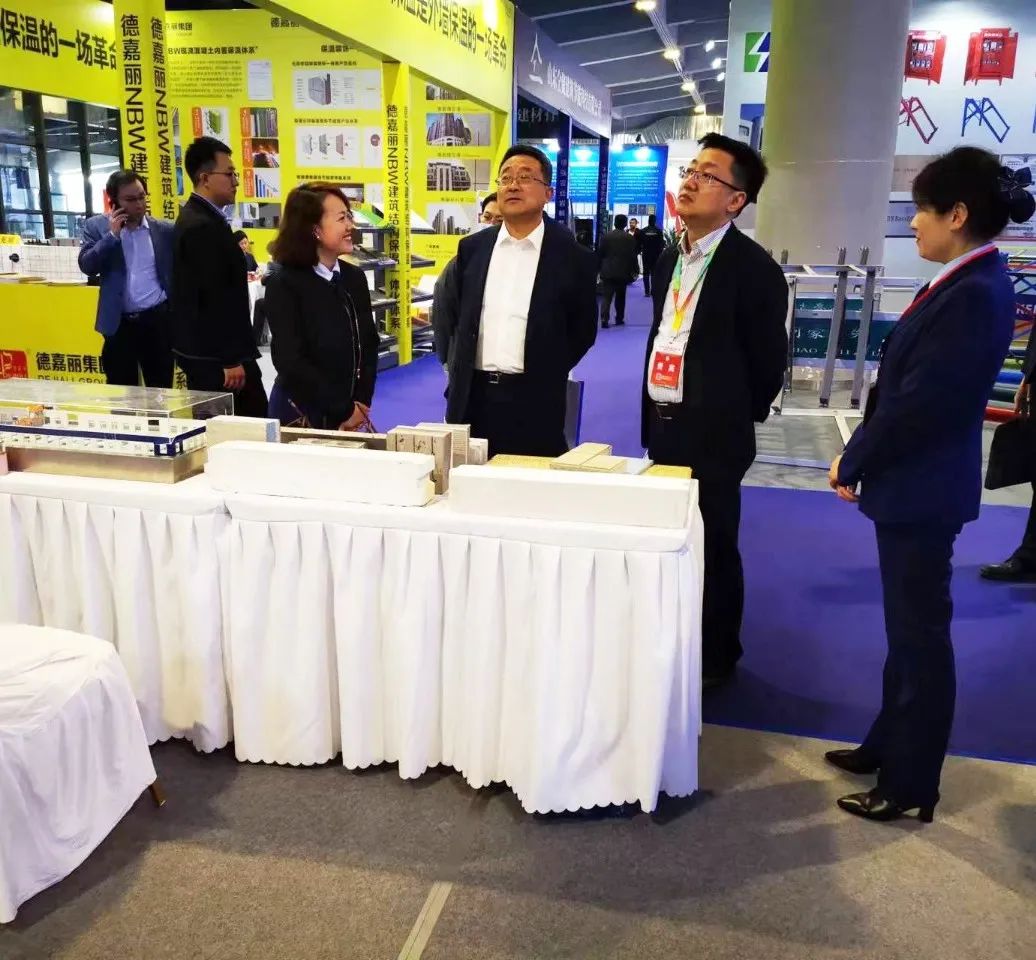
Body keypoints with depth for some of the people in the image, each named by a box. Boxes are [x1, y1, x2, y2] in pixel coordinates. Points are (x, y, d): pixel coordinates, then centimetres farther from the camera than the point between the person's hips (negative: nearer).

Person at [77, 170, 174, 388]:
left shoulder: (165, 230, 2)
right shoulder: (97, 227, 3)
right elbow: (87, 266, -7)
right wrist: (112, 234, -13)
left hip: (158, 320, 0)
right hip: (119, 323, 0)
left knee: (161, 390, 6)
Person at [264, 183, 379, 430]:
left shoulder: (355, 277, 4)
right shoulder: (283, 285, -11)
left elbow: (369, 344, 6)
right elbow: (290, 361, -16)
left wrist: (361, 403, -6)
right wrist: (343, 410, -14)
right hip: (301, 414, -4)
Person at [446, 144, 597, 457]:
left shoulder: (573, 256, -3)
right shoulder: (472, 248, 8)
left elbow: (583, 330, 4)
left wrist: (546, 374, 2)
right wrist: (462, 371, 12)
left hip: (534, 401, -3)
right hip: (472, 396, 3)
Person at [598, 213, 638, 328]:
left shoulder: (606, 236, -1)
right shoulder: (630, 238, -6)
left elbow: (600, 254, 2)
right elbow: (633, 256, -4)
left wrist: (599, 268, 11)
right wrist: (634, 270, 6)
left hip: (607, 271, 0)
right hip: (622, 272, 0)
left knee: (606, 296, -3)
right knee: (620, 296, 14)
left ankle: (604, 319, -18)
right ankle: (619, 318, 19)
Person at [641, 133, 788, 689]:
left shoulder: (753, 268, -13)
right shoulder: (669, 260, 10)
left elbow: (767, 358, -8)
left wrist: (737, 418, -1)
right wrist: (654, 411, 13)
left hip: (713, 434, -7)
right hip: (664, 426, 7)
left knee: (713, 548, 5)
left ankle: (715, 660, 23)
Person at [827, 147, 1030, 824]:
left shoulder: (975, 294, -22)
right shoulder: (969, 282, 8)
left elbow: (919, 403, -23)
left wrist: (852, 464, -9)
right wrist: (863, 457, 8)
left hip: (923, 487, -10)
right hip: (915, 481, 10)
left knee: (921, 634, 4)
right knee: (908, 627, 20)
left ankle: (912, 784, 20)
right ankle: (892, 745, 38)